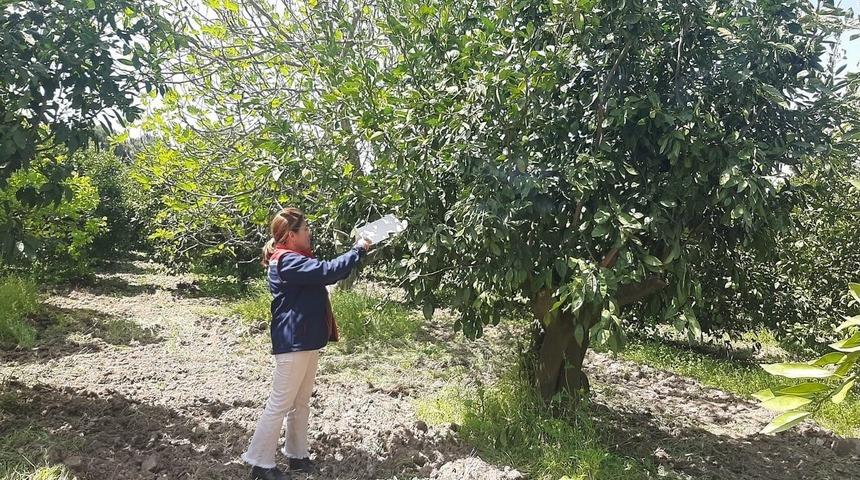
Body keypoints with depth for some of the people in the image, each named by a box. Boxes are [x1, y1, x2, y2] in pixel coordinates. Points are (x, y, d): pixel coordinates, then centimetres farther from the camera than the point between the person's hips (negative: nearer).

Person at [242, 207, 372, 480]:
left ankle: (297, 455, 29)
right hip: (293, 343, -11)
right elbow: (328, 271, -27)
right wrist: (358, 250, -18)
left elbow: (326, 274, 18)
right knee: (280, 404, -1)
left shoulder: (297, 259, 16)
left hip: (307, 341, 11)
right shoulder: (287, 261, -19)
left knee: (301, 403, 17)